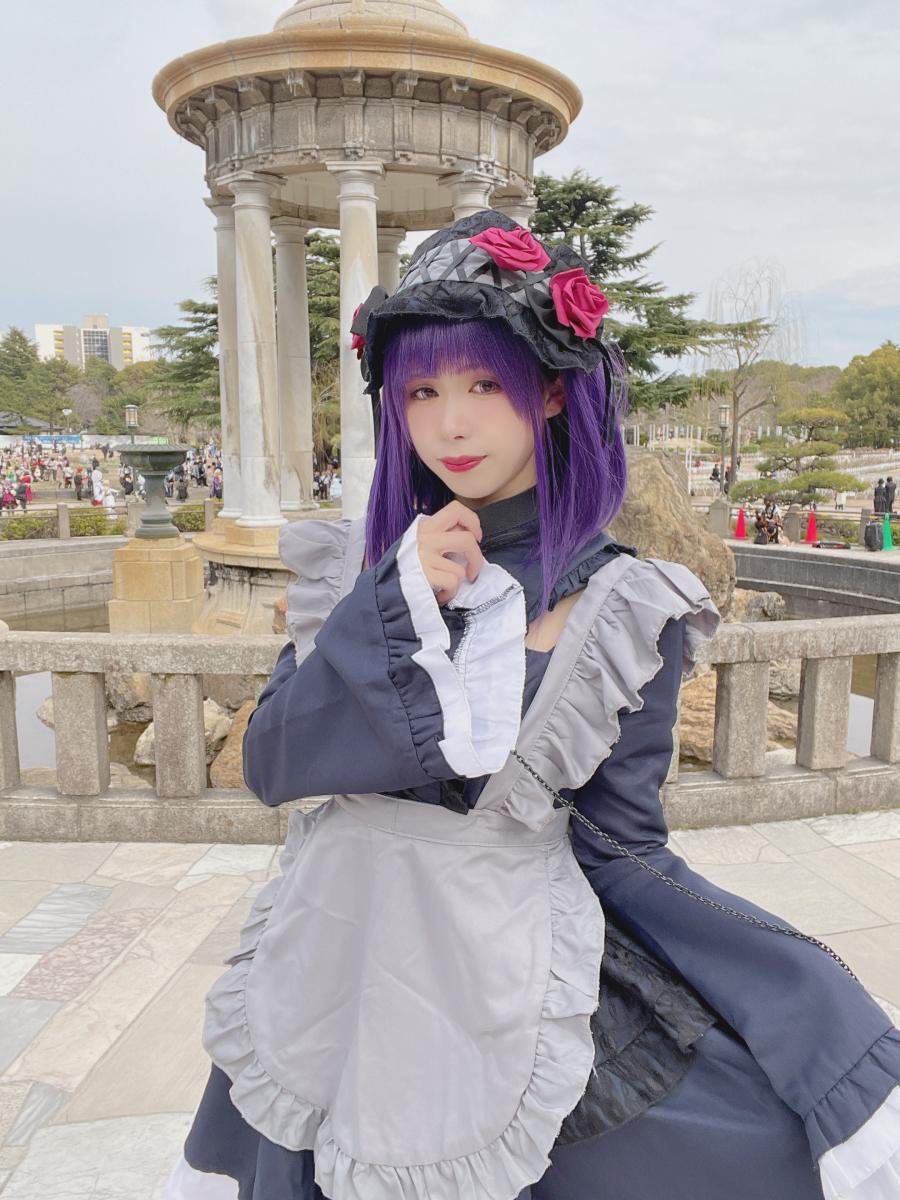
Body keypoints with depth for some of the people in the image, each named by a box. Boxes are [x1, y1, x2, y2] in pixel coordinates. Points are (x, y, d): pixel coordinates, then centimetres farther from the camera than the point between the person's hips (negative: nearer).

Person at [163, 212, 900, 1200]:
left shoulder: (620, 609, -11)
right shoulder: (356, 568, -2)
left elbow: (620, 849, -7)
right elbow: (269, 764, -7)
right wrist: (394, 602, -18)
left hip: (506, 996, -2)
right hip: (330, 977, 3)